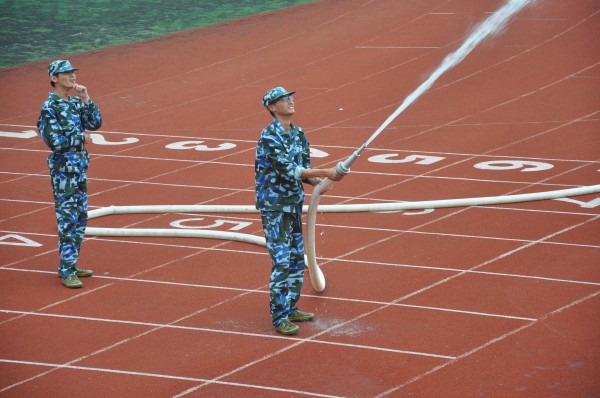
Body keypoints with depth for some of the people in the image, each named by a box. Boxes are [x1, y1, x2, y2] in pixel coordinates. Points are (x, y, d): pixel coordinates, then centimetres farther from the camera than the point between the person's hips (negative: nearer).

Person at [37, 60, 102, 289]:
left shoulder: (76, 103, 11)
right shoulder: (50, 107, -14)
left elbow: (95, 123, 3)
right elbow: (55, 141, -21)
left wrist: (85, 99, -5)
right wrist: (81, 137, -9)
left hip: (80, 166, 8)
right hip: (63, 168, -8)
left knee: (80, 219, 13)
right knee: (68, 220, -8)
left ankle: (70, 265, 22)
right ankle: (66, 272, -5)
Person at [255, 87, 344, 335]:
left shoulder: (298, 135, 9)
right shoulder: (269, 137, -17)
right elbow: (289, 170, -25)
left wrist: (317, 182, -8)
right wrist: (325, 173, -26)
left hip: (294, 203, 8)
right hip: (273, 205, -8)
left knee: (297, 258, 13)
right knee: (282, 261, -9)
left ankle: (290, 309, 25)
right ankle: (279, 318, -5)